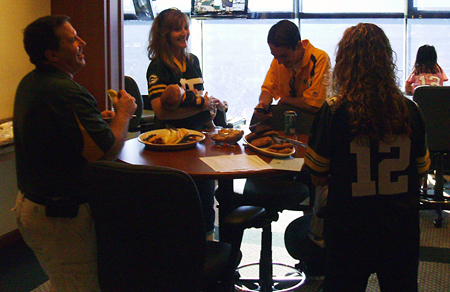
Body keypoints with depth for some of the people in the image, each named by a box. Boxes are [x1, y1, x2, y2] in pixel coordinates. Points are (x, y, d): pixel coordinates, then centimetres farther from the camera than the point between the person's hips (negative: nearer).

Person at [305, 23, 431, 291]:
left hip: (350, 234, -2)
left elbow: (318, 178, -7)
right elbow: (421, 173, 5)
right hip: (402, 233, 3)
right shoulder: (410, 111, -7)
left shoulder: (334, 111, -15)